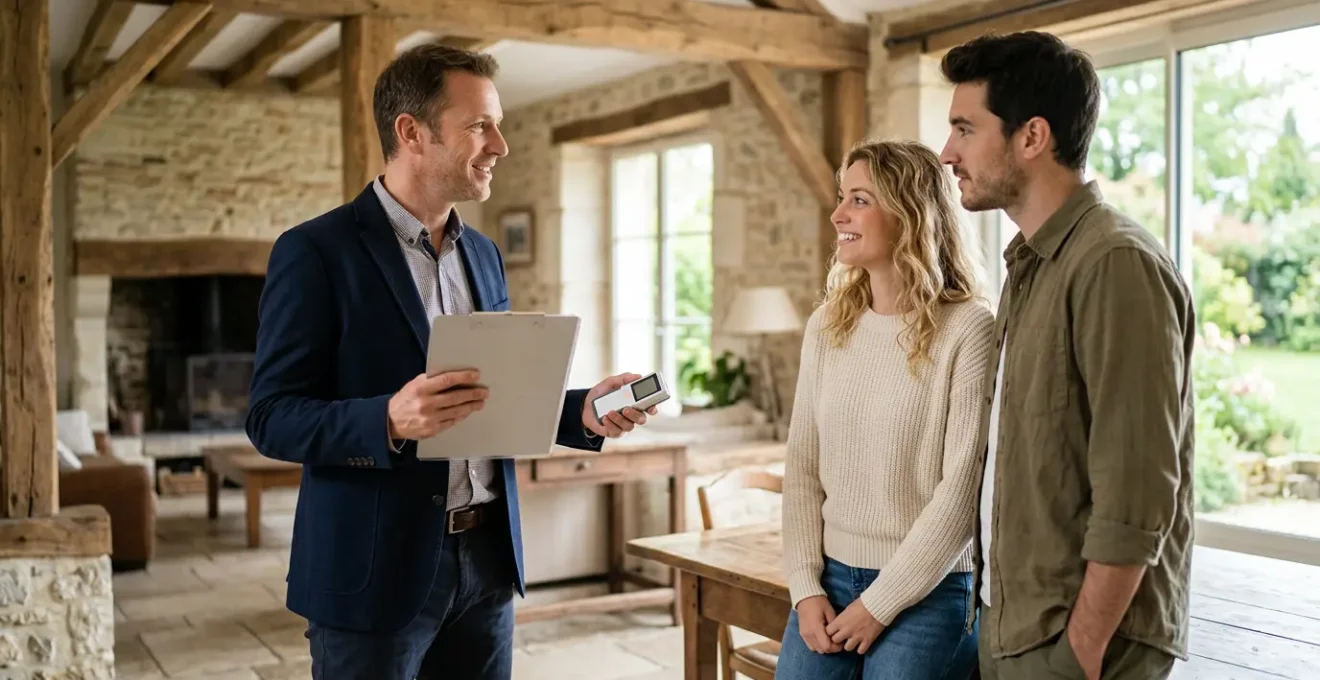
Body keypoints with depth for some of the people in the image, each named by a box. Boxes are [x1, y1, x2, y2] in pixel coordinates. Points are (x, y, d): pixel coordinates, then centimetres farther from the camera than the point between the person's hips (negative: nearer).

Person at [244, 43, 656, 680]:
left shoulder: (483, 254, 11)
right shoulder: (315, 251, -10)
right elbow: (271, 418, -13)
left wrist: (580, 411, -2)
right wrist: (389, 419, -29)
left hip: (487, 558, 6)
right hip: (377, 569, -6)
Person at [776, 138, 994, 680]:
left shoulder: (968, 330, -12)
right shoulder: (826, 325, 5)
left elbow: (962, 491, -14)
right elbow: (802, 468, 5)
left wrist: (879, 603, -12)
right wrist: (805, 587, -3)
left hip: (927, 593, -4)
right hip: (829, 577, 5)